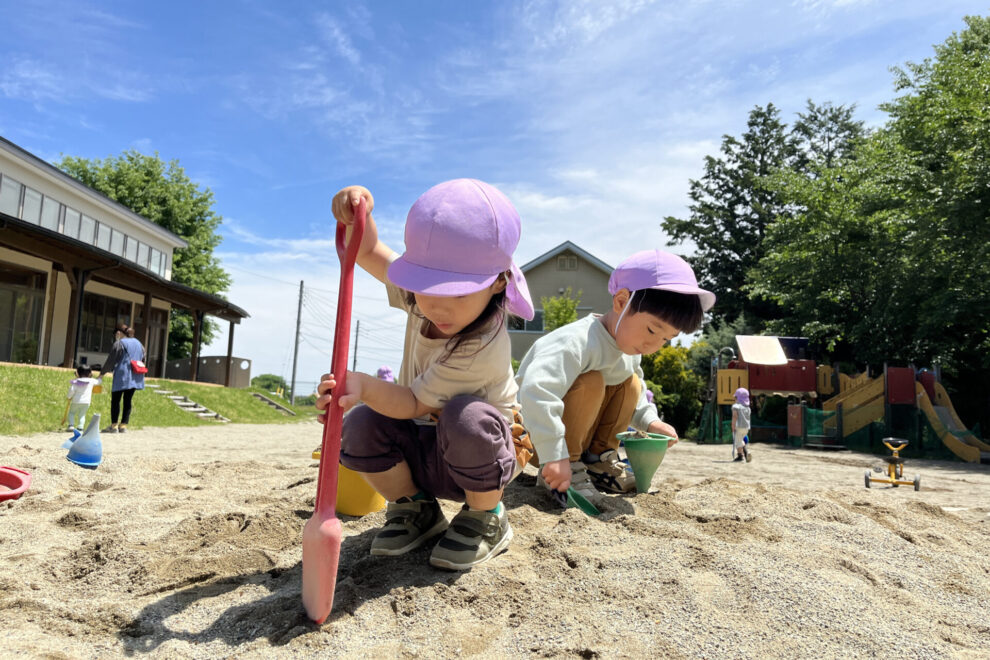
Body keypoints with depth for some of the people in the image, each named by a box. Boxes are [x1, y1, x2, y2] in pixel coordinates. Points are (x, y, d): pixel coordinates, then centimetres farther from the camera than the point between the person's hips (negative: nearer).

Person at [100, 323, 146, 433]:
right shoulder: (138, 343, 14)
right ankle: (123, 425, 8)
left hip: (122, 376, -6)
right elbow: (143, 360, 17)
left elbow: (111, 361, -6)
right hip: (135, 378, 6)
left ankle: (114, 425, 2)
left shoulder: (119, 343, -7)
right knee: (127, 401, 9)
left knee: (115, 400, 3)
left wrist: (102, 374, 2)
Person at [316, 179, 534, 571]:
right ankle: (415, 509, 4)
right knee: (360, 424, -23)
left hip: (483, 454, -5)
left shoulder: (485, 350, -33)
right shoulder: (422, 297, -13)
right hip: (424, 453, 5)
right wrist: (357, 213, -25)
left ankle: (486, 519, -10)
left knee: (465, 416, -40)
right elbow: (367, 251, -4)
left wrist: (364, 386, -48)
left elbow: (414, 403, -30)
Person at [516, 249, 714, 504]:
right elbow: (536, 391, -42)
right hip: (535, 440, -8)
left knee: (631, 383, 0)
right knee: (590, 382, -29)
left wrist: (649, 421, -3)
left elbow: (636, 397, 17)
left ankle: (598, 459, 4)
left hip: (576, 439, 8)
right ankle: (561, 470, -19)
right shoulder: (578, 341, -30)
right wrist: (553, 455, -40)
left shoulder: (629, 351, 1)